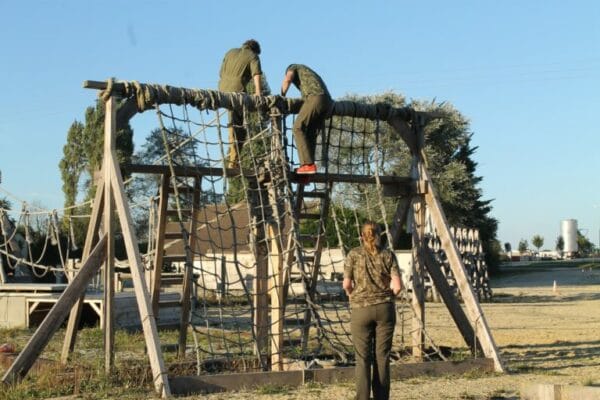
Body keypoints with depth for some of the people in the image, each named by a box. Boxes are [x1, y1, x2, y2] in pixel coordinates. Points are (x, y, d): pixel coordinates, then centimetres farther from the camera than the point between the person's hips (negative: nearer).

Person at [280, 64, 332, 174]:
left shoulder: (293, 67, 20)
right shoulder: (308, 72, 40)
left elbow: (287, 79, -1)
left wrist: (282, 96, 9)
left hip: (315, 97, -7)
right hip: (327, 100, 7)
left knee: (299, 128, -8)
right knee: (311, 133, 7)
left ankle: (308, 164, -18)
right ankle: (309, 164, -2)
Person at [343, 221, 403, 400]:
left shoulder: (353, 254, 1)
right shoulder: (388, 255, 3)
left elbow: (346, 285, 0)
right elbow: (397, 286, -3)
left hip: (361, 309, -1)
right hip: (385, 308, 1)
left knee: (363, 358, 2)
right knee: (382, 357, 7)